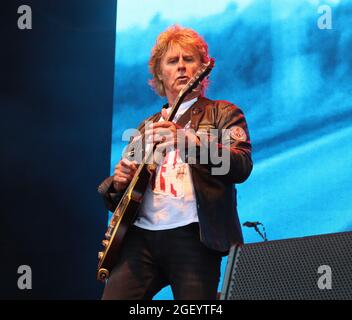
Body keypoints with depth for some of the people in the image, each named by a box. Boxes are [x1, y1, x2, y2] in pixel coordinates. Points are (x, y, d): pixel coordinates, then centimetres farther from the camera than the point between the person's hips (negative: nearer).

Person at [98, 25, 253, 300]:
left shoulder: (223, 114, 11)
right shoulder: (147, 128, 24)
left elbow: (241, 167, -8)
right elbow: (113, 192, 26)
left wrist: (189, 140, -24)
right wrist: (117, 183, 0)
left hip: (193, 237, -4)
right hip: (142, 235, 4)